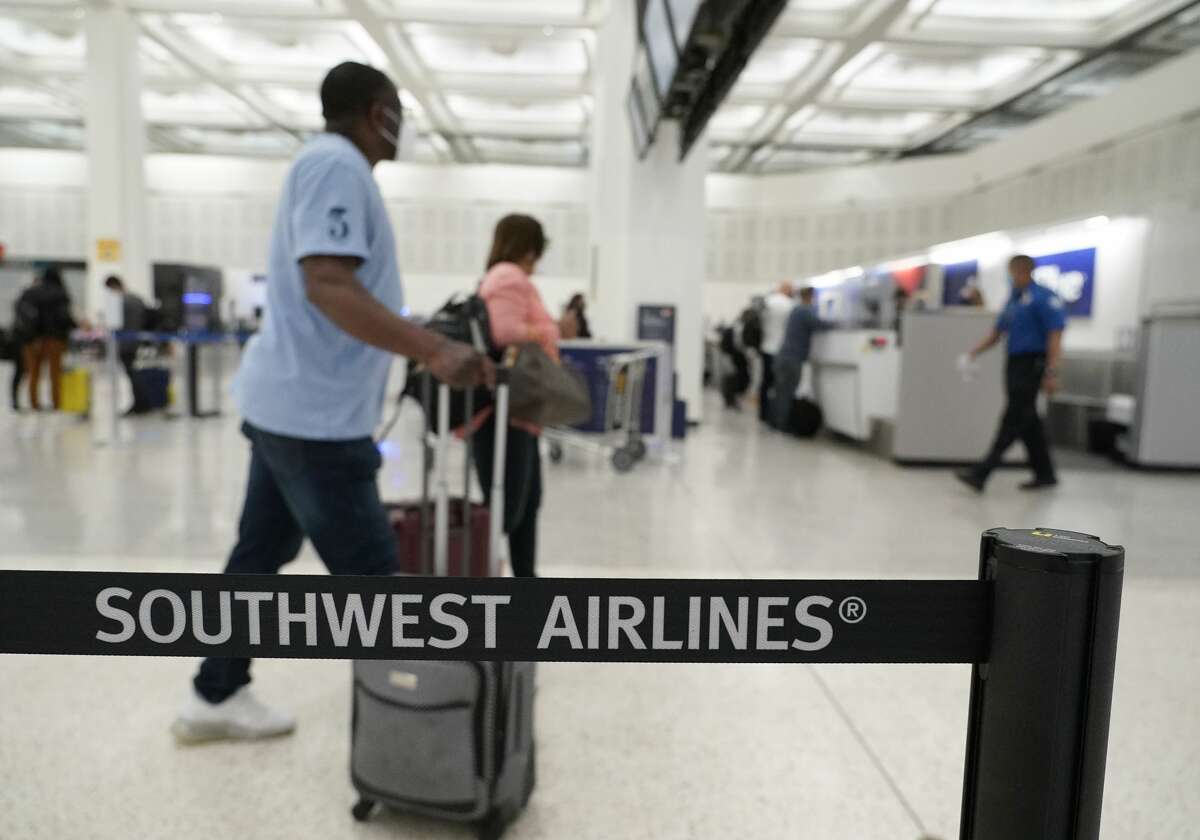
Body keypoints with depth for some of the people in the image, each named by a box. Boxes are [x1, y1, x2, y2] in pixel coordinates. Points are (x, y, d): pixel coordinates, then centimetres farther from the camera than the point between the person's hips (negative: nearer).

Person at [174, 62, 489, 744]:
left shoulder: (335, 166, 17)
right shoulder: (336, 164, -15)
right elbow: (328, 286, -27)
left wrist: (429, 347, 27)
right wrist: (435, 350, -35)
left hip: (290, 401, 10)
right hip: (316, 413, -10)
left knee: (261, 555, 17)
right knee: (368, 572, -1)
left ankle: (215, 699, 31)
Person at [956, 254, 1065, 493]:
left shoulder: (1044, 298, -9)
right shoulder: (1014, 299, 16)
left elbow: (1055, 336, -14)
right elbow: (998, 332, 20)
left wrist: (1051, 373, -20)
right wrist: (976, 350, 5)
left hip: (1032, 364, -8)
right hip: (1015, 363, 8)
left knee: (1014, 419, -10)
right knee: (1028, 421, 11)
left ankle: (981, 473, -15)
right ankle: (1045, 473, 22)